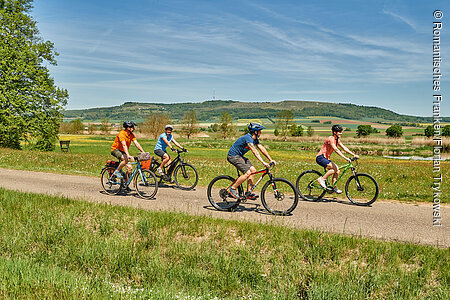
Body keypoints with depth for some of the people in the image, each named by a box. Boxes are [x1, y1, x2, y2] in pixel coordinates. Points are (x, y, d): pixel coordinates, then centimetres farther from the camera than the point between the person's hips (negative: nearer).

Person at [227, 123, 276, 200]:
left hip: (239, 156, 10)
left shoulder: (255, 139, 5)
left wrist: (271, 159, -1)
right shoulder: (248, 138, -24)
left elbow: (262, 149, 6)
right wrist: (263, 162, -39)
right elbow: (254, 151, -33)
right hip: (233, 156, -10)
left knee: (253, 170, 1)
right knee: (247, 172, -20)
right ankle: (233, 188, -9)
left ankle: (248, 193, 5)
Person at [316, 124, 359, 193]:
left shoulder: (337, 140, 11)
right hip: (320, 157, -9)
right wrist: (345, 158, -33)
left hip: (326, 158, 9)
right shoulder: (331, 139, -18)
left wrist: (354, 155, 0)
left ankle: (334, 187, 4)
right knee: (335, 168, -24)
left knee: (337, 170, -3)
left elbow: (344, 148, 10)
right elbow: (336, 150, -27)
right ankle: (322, 179, -12)